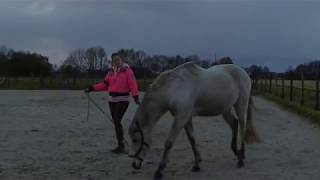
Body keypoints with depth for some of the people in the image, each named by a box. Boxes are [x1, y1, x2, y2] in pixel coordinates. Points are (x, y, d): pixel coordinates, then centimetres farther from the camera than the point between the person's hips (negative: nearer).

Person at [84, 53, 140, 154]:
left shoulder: (127, 71, -6)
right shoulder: (111, 72, 12)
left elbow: (133, 85, -14)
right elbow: (104, 85, 13)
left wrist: (136, 97, -24)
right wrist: (92, 88, 7)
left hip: (123, 100, -6)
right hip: (112, 100, 6)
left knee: (117, 121, -14)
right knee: (115, 122, 7)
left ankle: (121, 146, -8)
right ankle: (120, 145, 16)